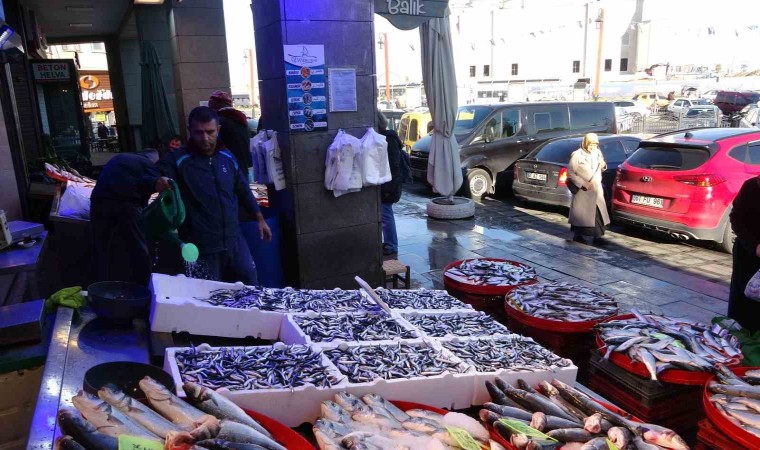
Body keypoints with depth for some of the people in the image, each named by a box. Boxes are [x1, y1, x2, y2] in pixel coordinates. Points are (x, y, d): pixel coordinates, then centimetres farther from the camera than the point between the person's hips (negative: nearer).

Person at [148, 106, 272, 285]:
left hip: (234, 241, 4)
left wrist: (259, 218, 18)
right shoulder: (178, 160, -8)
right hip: (201, 247, -4)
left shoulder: (227, 157, 7)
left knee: (251, 289, 15)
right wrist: (158, 182, -39)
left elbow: (243, 191, 18)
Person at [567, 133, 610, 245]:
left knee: (598, 213, 0)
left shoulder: (597, 153, 9)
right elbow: (570, 172, -10)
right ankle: (578, 235, 17)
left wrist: (603, 165, -4)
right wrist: (582, 183, -18)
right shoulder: (577, 155, -9)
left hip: (597, 189, 5)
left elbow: (603, 169, 21)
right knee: (580, 213, 2)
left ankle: (597, 237, 5)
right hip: (582, 190, -5)